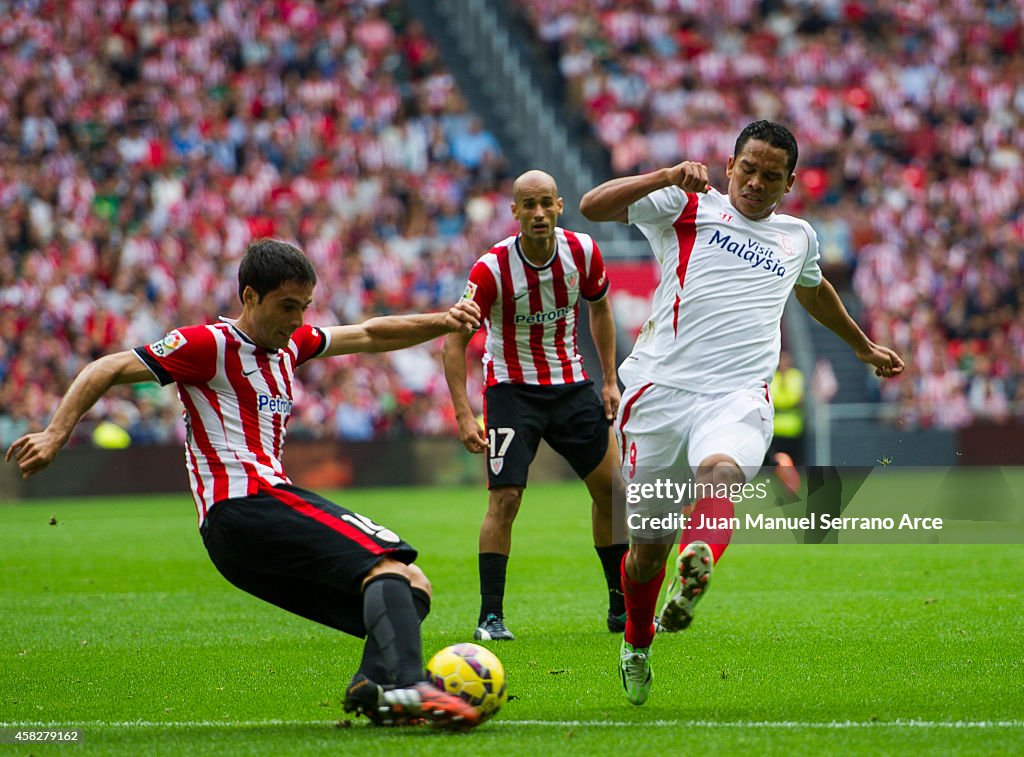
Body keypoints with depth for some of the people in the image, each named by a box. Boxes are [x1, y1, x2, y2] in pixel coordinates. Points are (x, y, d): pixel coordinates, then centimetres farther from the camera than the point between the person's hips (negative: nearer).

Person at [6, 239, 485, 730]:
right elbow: (106, 371, -3)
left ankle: (374, 684, -25)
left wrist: (441, 322, 20)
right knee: (386, 563, -25)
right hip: (246, 502, -9)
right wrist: (55, 435, -13)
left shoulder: (289, 344, 22)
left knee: (409, 588, 0)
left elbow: (368, 336, 32)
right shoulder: (210, 344, -2)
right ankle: (408, 686, -46)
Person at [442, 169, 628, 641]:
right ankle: (490, 616, -7)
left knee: (610, 487, 5)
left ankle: (622, 607, 19)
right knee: (504, 498, -15)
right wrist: (464, 415, -23)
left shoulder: (582, 252, -8)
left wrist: (610, 380, 9)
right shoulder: (493, 268, -20)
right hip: (511, 386, -4)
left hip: (570, 384, 4)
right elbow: (455, 340, -15)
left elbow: (599, 307, 12)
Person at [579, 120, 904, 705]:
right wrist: (668, 175, -13)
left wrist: (863, 344, 58)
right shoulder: (687, 207, 10)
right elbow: (593, 206, -1)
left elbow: (814, 291, 45)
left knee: (721, 471, -35)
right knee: (648, 543, 4)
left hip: (738, 397, 1)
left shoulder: (798, 237, 22)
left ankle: (697, 568, -62)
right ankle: (637, 646, 30)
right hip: (662, 388, -1)